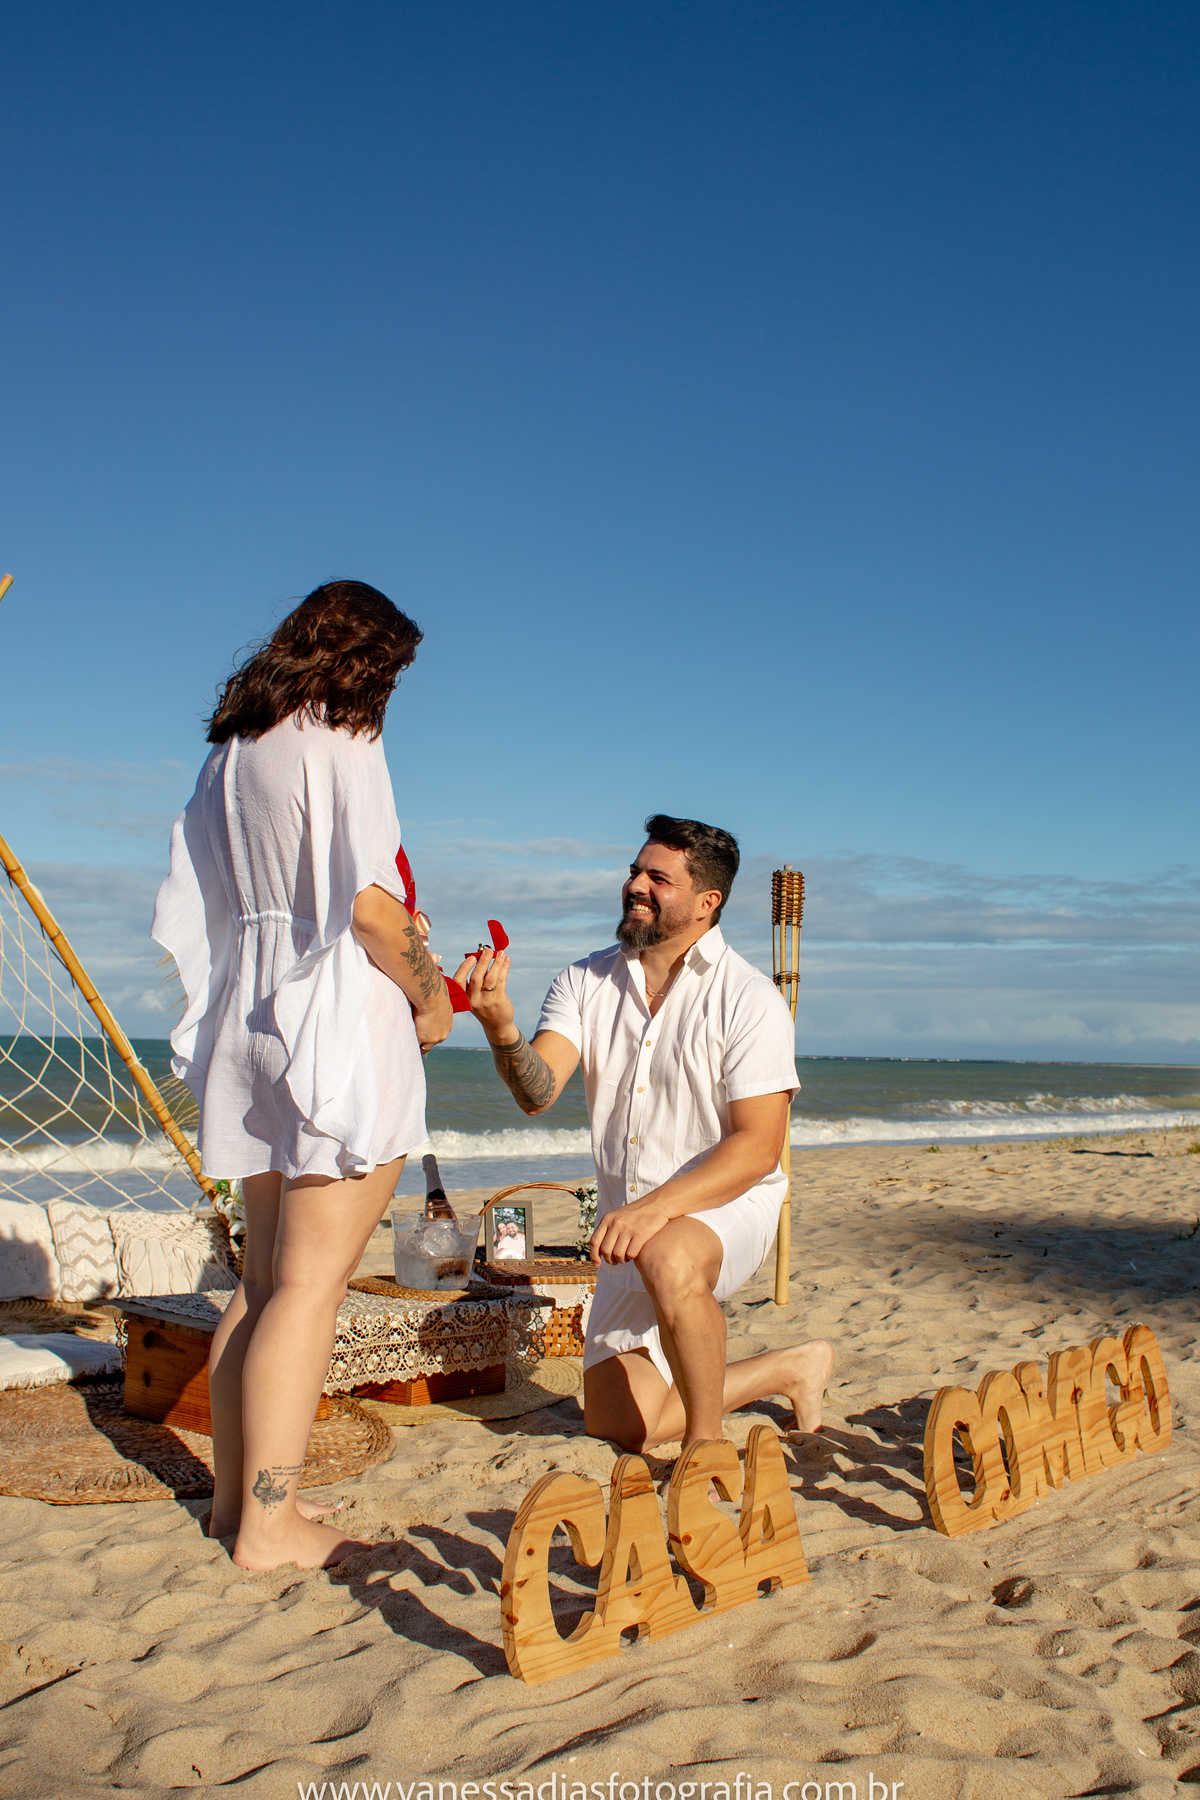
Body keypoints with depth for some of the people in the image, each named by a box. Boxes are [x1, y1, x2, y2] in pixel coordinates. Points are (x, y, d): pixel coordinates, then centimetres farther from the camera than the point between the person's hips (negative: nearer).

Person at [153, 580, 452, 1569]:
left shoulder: (233, 751, 15)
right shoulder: (342, 742, -9)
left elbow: (201, 906, 15)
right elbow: (369, 903, -17)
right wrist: (428, 995, -2)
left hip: (251, 1016, 8)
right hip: (341, 1024, -8)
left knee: (265, 1279, 14)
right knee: (311, 1284, -4)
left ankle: (236, 1491, 20)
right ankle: (271, 1519, 0)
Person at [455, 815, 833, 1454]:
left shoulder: (748, 999, -14)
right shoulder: (586, 982, -1)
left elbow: (757, 1149, -19)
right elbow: (539, 1092, -14)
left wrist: (658, 1206, -33)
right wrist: (501, 1029, -36)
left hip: (725, 1204, -6)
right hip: (630, 1221, 6)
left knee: (668, 1260, -41)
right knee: (620, 1427, 5)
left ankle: (704, 1443, -18)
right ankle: (790, 1368, 25)